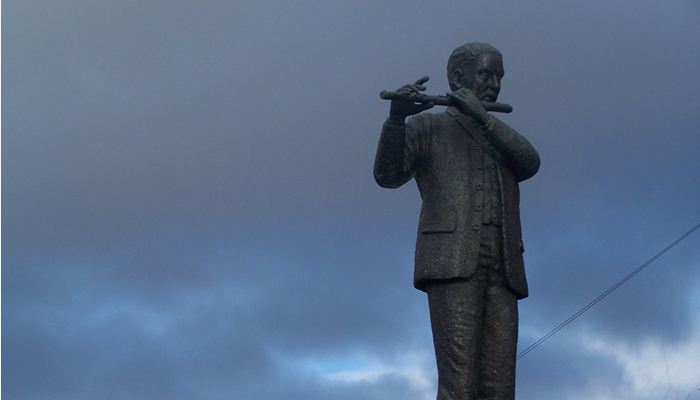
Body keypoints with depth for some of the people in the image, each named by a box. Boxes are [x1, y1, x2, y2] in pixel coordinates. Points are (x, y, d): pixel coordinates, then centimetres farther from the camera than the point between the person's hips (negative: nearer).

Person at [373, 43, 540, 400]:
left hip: (502, 268, 5)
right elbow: (387, 175, 1)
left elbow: (530, 163, 7)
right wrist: (396, 118, -15)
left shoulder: (500, 138, 29)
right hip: (452, 262, -4)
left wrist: (483, 117, -6)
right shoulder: (426, 126, 17)